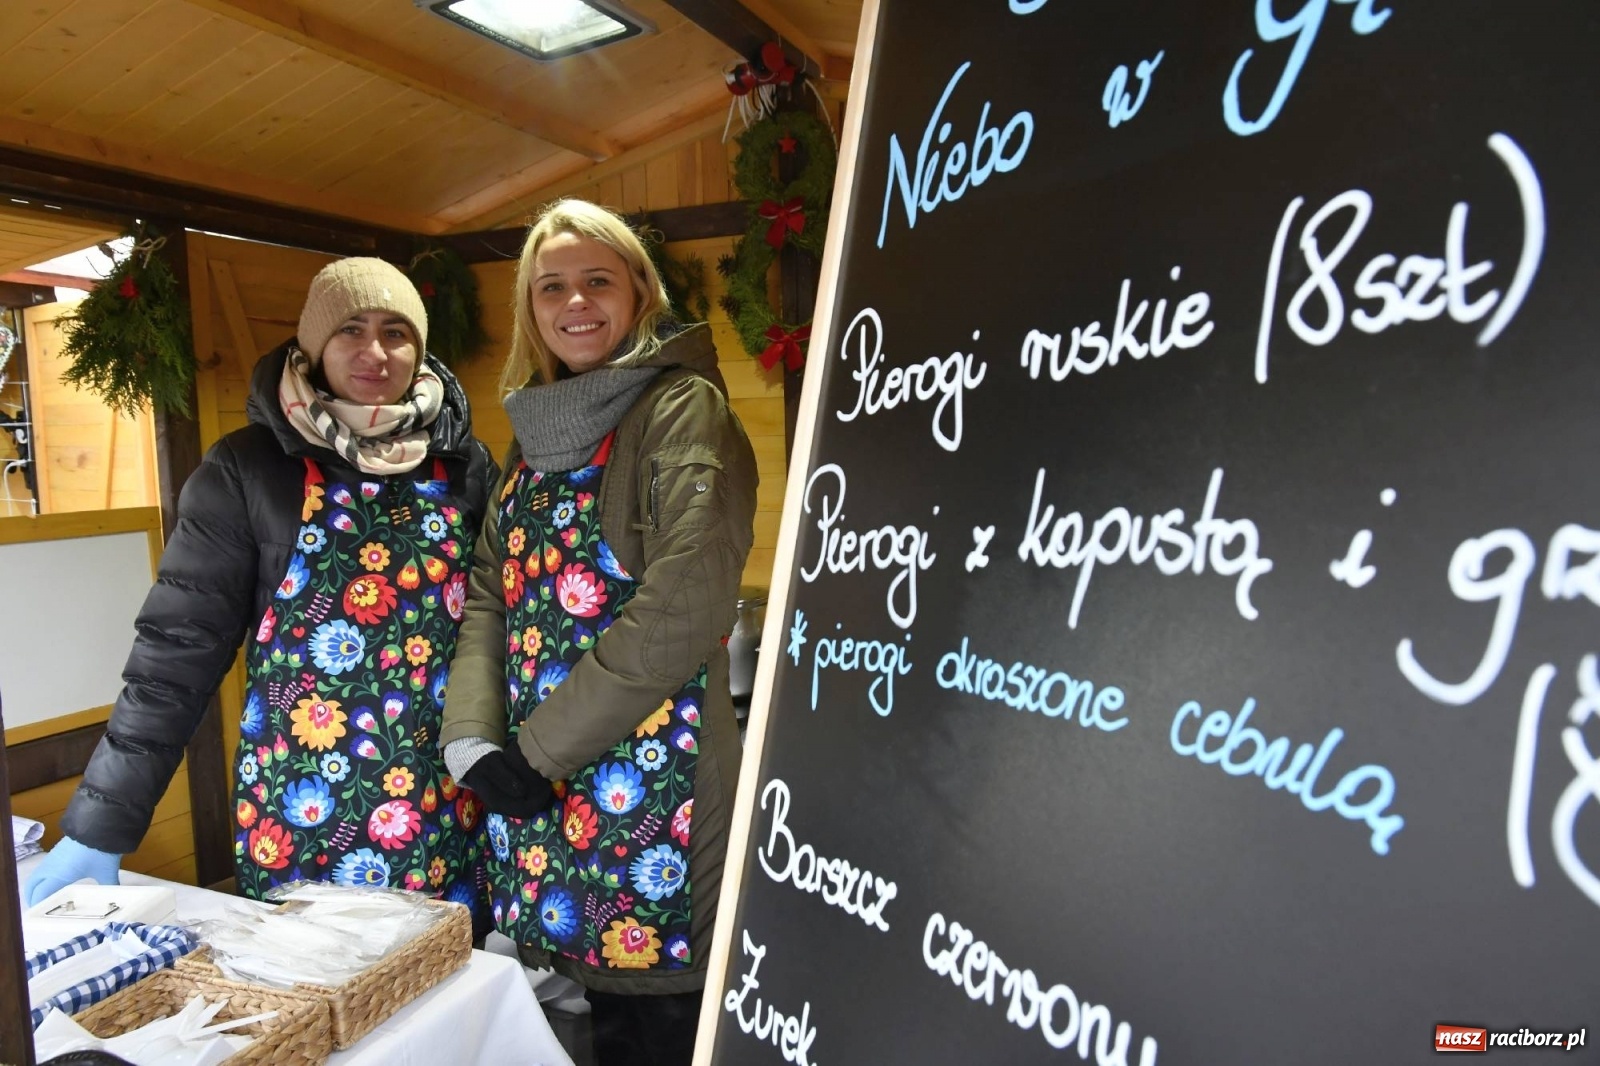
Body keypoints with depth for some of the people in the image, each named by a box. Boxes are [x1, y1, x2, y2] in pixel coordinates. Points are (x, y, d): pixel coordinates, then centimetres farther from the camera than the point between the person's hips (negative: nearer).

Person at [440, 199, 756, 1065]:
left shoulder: (683, 410, -9)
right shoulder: (536, 431, 13)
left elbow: (681, 612, -19)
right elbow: (491, 595, 10)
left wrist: (539, 746, -13)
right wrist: (472, 738, -5)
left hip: (653, 793, -6)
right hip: (538, 798, 6)